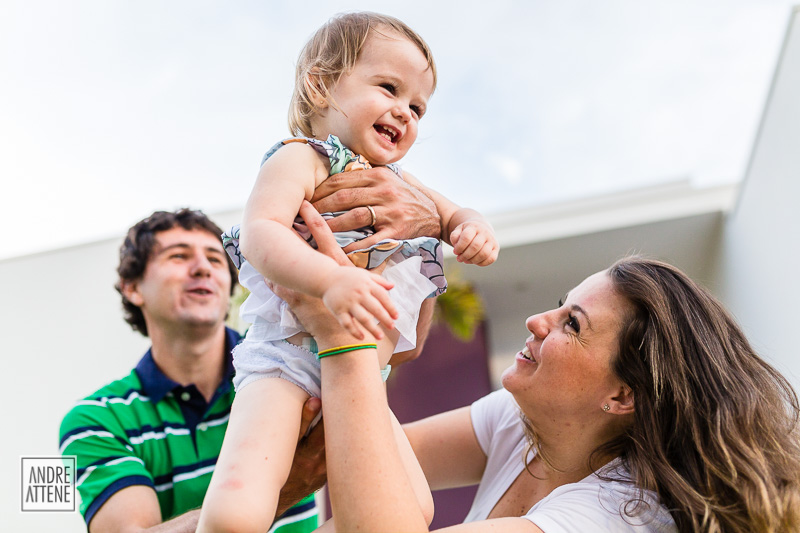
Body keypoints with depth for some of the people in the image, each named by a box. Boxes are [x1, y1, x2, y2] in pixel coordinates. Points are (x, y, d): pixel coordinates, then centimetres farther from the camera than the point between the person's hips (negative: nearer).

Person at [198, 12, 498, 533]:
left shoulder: (399, 181, 21)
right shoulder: (302, 158, -3)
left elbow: (454, 214, 30)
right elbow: (259, 234, -19)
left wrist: (474, 228, 4)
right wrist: (332, 279, -37)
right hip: (289, 364, -7)